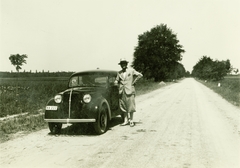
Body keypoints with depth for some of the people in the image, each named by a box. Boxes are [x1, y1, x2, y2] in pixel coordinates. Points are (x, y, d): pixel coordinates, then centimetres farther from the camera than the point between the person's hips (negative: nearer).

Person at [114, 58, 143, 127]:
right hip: (122, 91, 4)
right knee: (123, 106, 5)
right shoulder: (119, 73, 13)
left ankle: (131, 121, 4)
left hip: (129, 90, -4)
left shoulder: (131, 70, 2)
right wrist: (116, 82, -4)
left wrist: (134, 82, -2)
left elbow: (140, 75, 2)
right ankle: (126, 120, 14)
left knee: (130, 106, -4)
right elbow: (117, 80, 18)